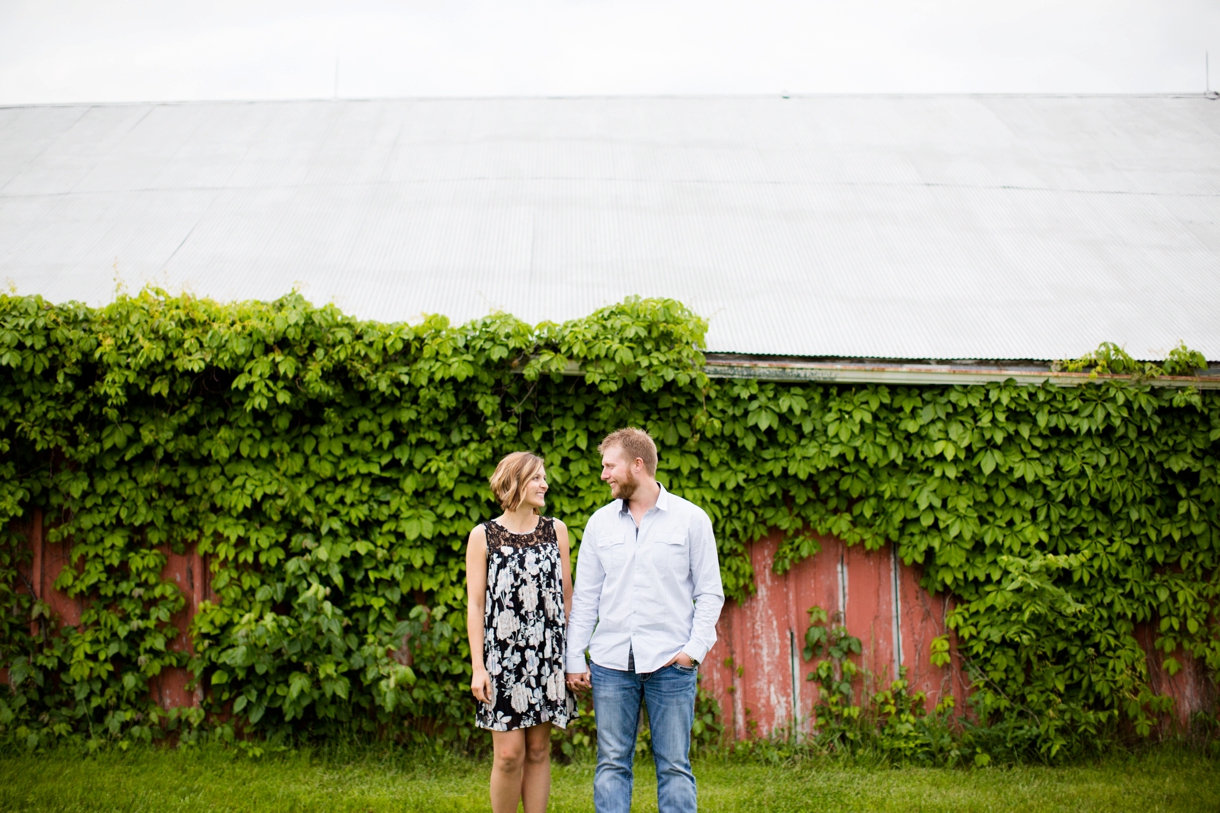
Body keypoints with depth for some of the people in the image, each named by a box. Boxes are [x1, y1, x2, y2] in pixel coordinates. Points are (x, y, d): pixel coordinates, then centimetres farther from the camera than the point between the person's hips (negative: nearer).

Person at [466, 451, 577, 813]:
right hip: (502, 655, -3)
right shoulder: (483, 536, 0)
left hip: (548, 655, 3)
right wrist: (478, 667, -6)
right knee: (509, 753, -5)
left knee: (539, 750, 6)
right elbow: (475, 604, -1)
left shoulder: (555, 531, 8)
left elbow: (567, 596, 11)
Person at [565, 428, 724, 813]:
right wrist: (574, 658, 5)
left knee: (674, 766, 1)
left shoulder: (691, 519, 1)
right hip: (610, 662, 3)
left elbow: (710, 592, 2)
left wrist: (695, 648, -9)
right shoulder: (600, 523, 9)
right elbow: (585, 597, 11)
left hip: (670, 663, -2)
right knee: (611, 763, 4)